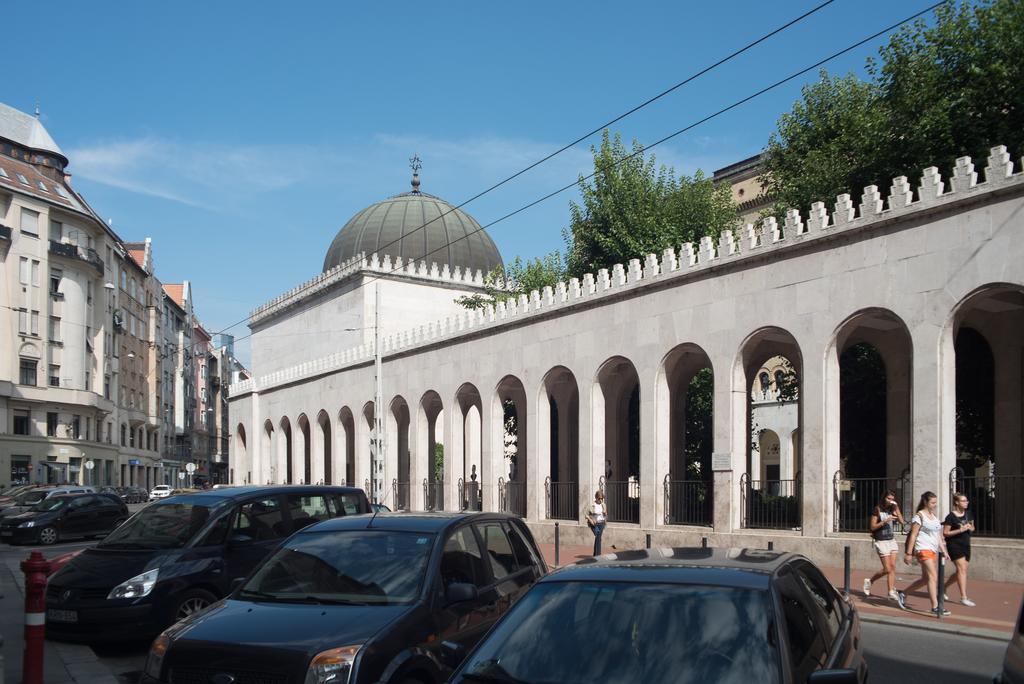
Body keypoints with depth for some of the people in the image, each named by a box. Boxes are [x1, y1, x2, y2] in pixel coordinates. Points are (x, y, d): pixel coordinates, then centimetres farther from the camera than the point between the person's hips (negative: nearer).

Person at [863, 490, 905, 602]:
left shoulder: (892, 509, 8)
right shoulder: (877, 510, -6)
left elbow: (902, 522, -4)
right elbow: (872, 527, -8)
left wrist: (896, 508, -10)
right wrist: (885, 521, -20)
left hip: (892, 541, 5)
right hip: (881, 541, -5)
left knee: (893, 567, -1)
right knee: (887, 569, -7)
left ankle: (891, 592, 2)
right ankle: (869, 581, 14)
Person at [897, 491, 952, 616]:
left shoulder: (934, 516, 16)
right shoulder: (919, 516, -8)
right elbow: (913, 535, -11)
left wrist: (943, 551, 15)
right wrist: (908, 553, -14)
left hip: (933, 550, 9)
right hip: (923, 549, -9)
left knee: (925, 579, 13)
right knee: (933, 577, -15)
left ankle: (903, 594, 27)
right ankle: (935, 607, -15)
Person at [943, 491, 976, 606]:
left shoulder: (968, 514, 7)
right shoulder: (951, 517, -12)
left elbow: (972, 527, 21)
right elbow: (945, 533, -11)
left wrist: (970, 528, -4)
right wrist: (960, 530, -21)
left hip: (966, 545, 7)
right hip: (954, 545, -7)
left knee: (960, 571, 11)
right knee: (962, 569, -14)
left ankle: (943, 587, 32)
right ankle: (963, 597, -13)